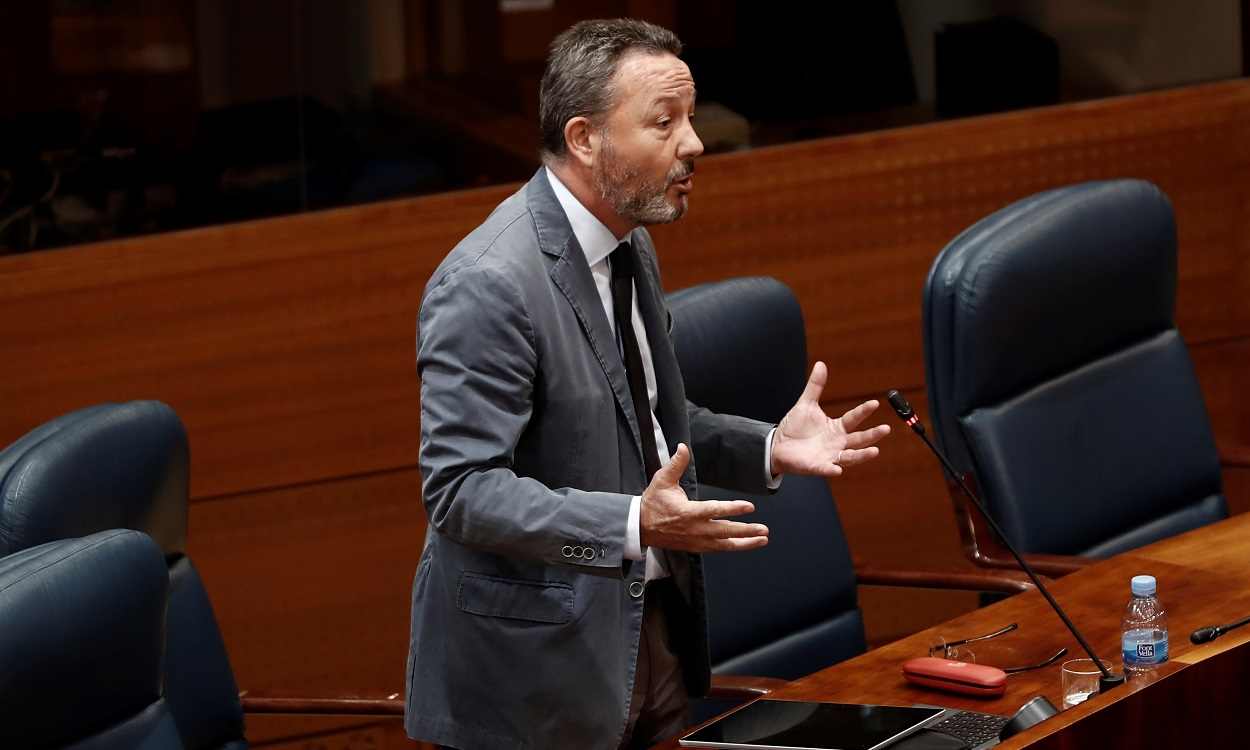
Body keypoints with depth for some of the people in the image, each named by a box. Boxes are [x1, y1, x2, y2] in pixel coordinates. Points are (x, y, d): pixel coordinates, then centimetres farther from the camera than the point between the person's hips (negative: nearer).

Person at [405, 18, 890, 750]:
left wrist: (768, 448, 4)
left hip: (652, 629, 8)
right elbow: (460, 489, -24)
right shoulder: (488, 284, -21)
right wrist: (634, 525, -34)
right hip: (539, 666, -8)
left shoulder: (629, 245, 7)